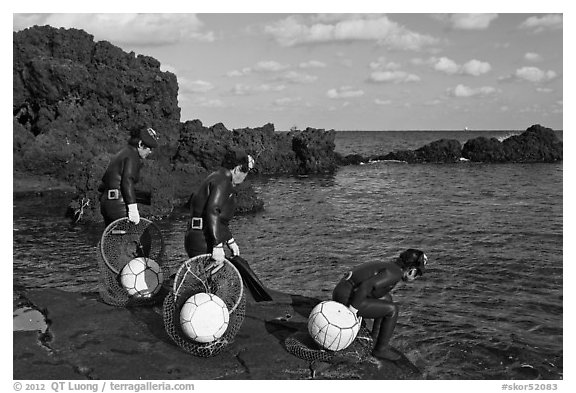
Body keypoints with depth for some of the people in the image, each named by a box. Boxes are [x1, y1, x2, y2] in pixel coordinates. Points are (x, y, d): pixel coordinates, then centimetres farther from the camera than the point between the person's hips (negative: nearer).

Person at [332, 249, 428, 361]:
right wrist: (353, 308, -21)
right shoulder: (395, 273, -14)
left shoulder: (390, 267, 16)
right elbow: (367, 285, -26)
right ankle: (381, 349, 8)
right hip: (348, 300, -10)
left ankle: (376, 337, 30)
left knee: (386, 298, 23)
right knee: (392, 309, -5)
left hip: (343, 294, 10)